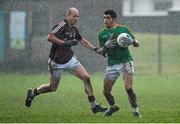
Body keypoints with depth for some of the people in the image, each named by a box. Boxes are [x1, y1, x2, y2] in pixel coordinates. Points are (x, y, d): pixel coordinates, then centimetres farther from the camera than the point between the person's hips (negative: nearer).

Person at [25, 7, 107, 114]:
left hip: (70, 60, 7)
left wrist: (96, 49, 15)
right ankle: (33, 93, 33)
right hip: (57, 62, -7)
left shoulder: (74, 29, 7)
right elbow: (50, 37, -28)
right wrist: (65, 42, -29)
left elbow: (83, 41, 21)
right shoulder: (62, 26, -18)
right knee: (53, 87, 6)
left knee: (86, 78, -6)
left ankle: (94, 105, -2)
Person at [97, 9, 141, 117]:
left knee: (128, 88, -20)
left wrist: (132, 41, -17)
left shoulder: (123, 29, 1)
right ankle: (113, 106, 30)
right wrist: (106, 45, -13)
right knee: (106, 91, 1)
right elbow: (103, 53, 8)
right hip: (112, 64, 3)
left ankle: (135, 110, -4)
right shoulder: (102, 34, 8)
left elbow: (137, 43, 6)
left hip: (126, 61, -3)